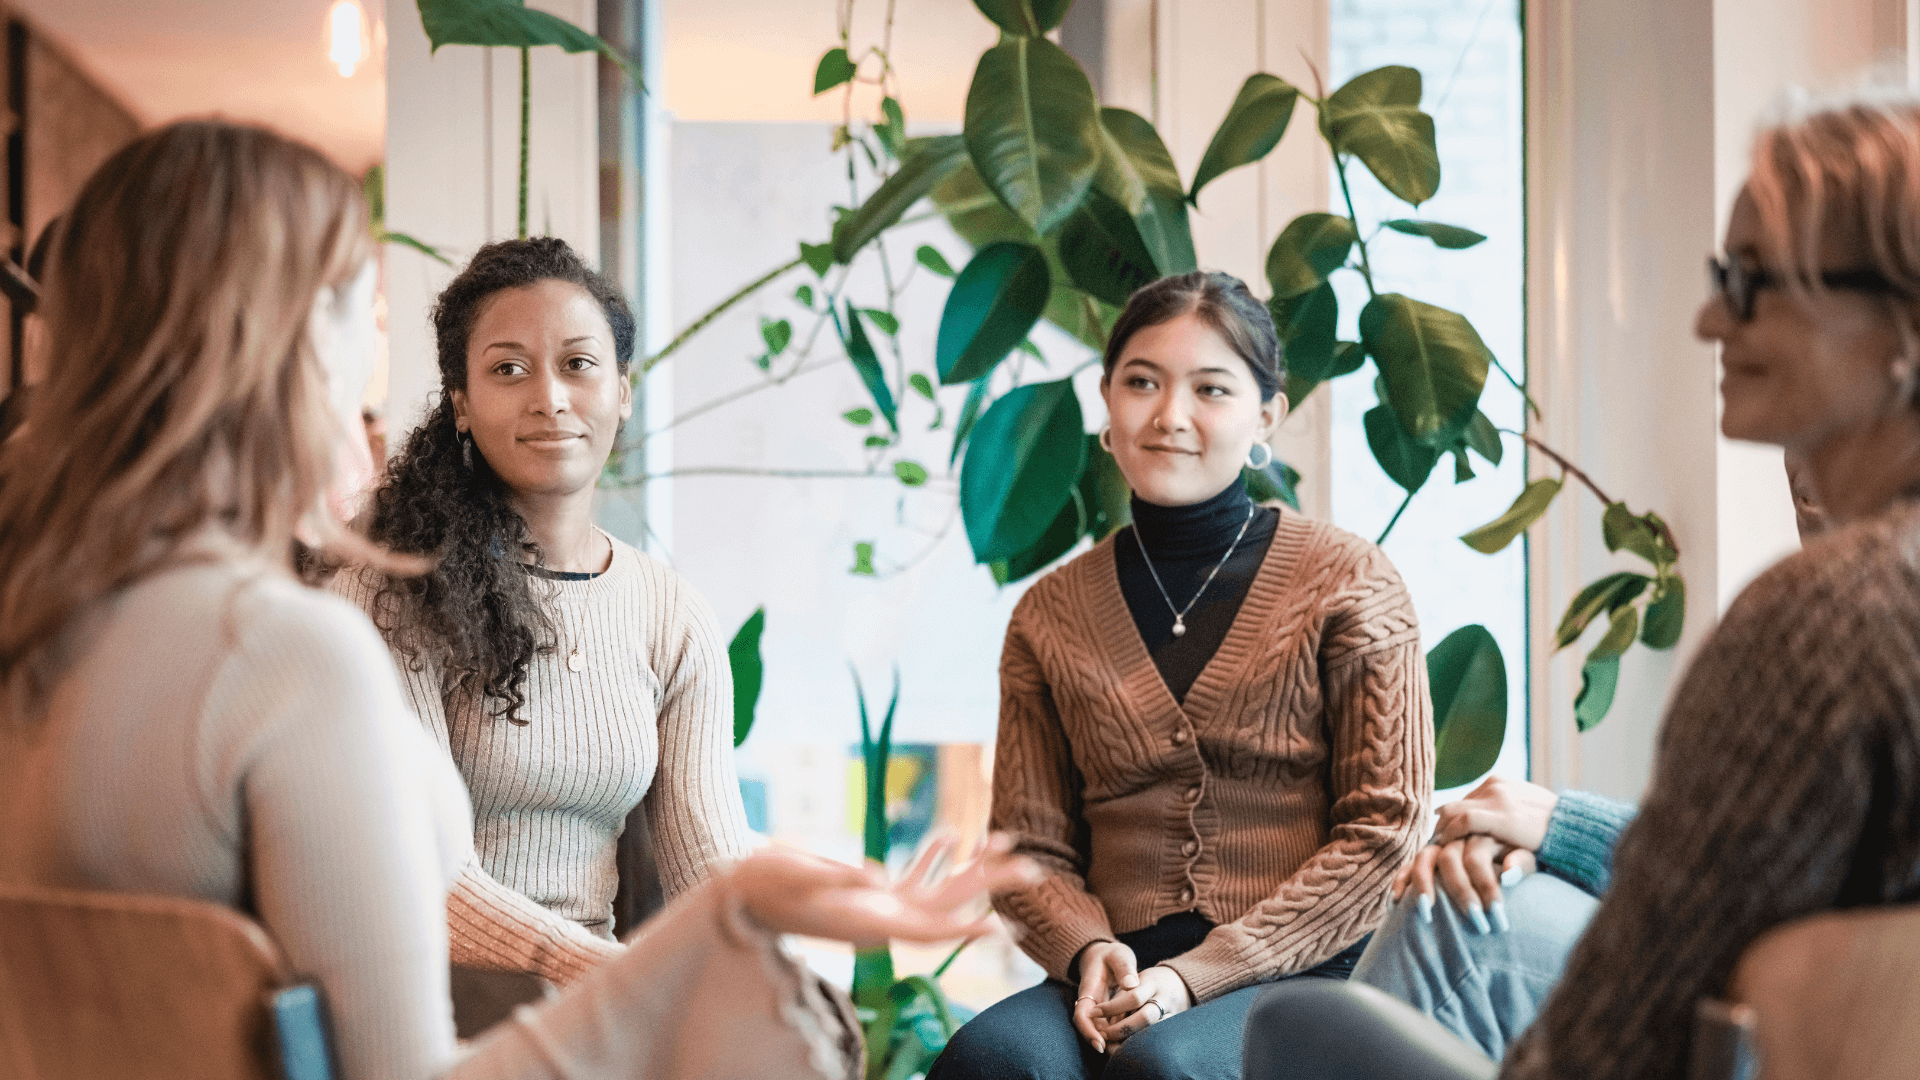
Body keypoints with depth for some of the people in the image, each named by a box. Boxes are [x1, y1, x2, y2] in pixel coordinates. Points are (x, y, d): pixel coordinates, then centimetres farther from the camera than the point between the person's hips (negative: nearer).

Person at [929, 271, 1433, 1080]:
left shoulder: (1347, 583, 5)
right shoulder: (1051, 616, 15)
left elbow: (1383, 831, -1)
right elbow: (1030, 848, 15)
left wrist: (1200, 972, -11)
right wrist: (1088, 949, -10)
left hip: (1304, 975, -2)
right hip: (1120, 978, 3)